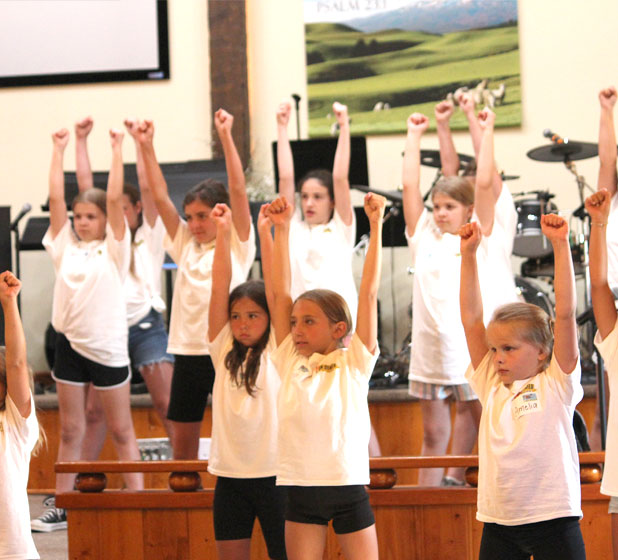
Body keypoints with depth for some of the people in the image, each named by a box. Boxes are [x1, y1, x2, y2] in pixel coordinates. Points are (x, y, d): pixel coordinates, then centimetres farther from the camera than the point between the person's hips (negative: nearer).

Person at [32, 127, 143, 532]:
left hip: (107, 346, -4)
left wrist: (117, 149, -9)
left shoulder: (114, 249, -2)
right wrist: (60, 150, 3)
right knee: (70, 431, 9)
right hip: (70, 343, 4)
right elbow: (56, 198, 3)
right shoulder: (65, 247, 7)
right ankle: (61, 507, 12)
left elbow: (114, 199, -11)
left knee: (122, 431, 4)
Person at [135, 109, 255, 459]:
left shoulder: (237, 244, 0)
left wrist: (226, 136, -14)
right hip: (187, 350, 5)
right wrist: (146, 147, 4)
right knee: (183, 440, 8)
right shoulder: (185, 244, 12)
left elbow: (239, 191, -9)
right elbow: (161, 197, 9)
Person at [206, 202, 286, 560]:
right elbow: (220, 289, 1)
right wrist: (223, 233, -6)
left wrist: (266, 232, -16)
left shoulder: (277, 352, -1)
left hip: (273, 473, -3)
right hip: (230, 474, 4)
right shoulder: (224, 351, 7)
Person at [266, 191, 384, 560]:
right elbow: (280, 294, 3)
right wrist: (282, 229, 0)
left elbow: (369, 292, -5)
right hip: (301, 490, 3)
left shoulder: (354, 362, -1)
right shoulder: (292, 362, 6)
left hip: (348, 488, -3)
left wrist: (376, 225, -8)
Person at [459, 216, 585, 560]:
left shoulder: (557, 383, -1)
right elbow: (472, 319, 7)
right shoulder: (491, 384, 9)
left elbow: (566, 313, -8)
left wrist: (560, 244, -10)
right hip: (498, 523, 4)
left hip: (553, 519, -4)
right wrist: (469, 254, 4)